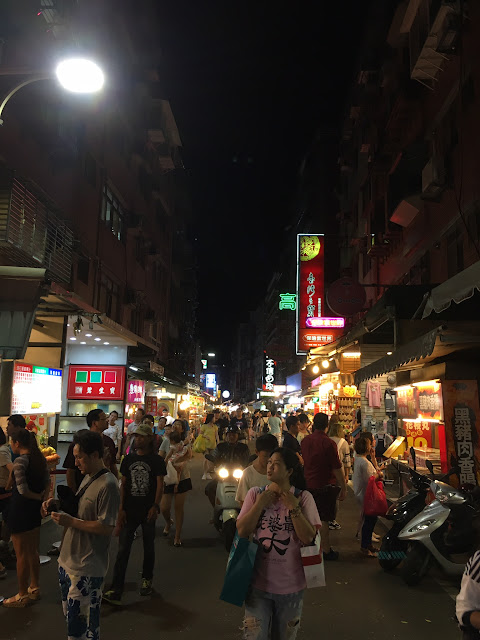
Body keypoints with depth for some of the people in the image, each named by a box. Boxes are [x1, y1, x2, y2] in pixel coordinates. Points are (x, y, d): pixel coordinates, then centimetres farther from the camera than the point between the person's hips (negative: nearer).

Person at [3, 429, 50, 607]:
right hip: (35, 511, 8)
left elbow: (22, 489, -24)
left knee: (22, 555, 6)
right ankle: (34, 588, 32)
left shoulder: (20, 460, -20)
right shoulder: (39, 458, 4)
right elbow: (47, 482, 10)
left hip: (20, 510, -8)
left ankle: (22, 595, 19)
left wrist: (37, 497, -9)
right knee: (33, 553, 20)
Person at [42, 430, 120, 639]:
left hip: (86, 569, -9)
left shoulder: (108, 485, -22)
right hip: (68, 560, 9)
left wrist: (70, 521, -21)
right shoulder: (88, 477, 8)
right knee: (70, 617, 21)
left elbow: (107, 528, -24)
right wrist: (57, 504, 4)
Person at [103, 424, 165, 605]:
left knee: (148, 547, 13)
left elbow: (160, 485, -8)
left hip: (148, 511, -2)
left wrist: (155, 506, -21)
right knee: (123, 549, -2)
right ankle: (116, 591, 0)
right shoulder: (128, 459, 6)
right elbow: (123, 484, 8)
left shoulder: (157, 461, -3)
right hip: (130, 510, 2)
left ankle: (147, 580, 33)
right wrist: (121, 509, 2)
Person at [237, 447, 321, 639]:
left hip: (291, 585, 0)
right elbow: (242, 531, -10)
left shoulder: (303, 497, -10)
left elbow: (308, 538, -15)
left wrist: (293, 507, -23)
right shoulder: (255, 494, -5)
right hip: (258, 582, 1)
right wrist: (260, 504, -17)